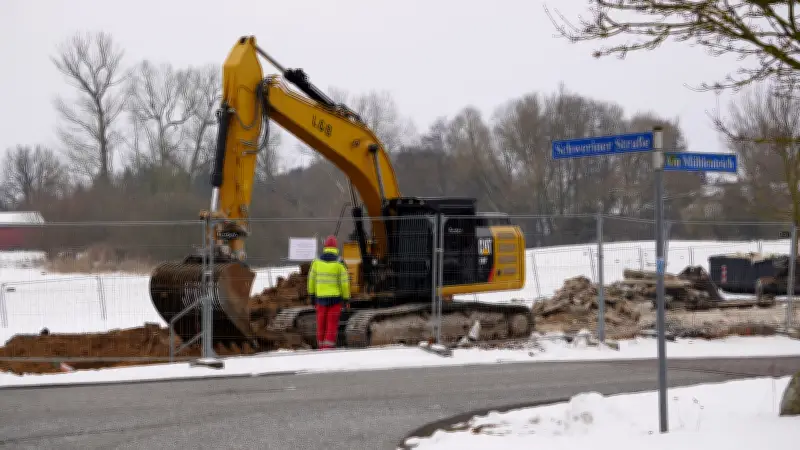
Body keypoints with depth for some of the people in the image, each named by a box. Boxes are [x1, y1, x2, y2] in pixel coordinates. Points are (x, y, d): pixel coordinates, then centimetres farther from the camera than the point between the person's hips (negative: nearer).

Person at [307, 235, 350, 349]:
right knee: (332, 323, 0)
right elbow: (344, 283, -8)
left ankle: (321, 346, 20)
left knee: (321, 322, 12)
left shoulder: (317, 261, 0)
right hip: (335, 297, -3)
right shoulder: (339, 263, -8)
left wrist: (312, 295, 15)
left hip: (321, 297, 3)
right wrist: (346, 298, 0)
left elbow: (311, 279, 6)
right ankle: (329, 347, -6)